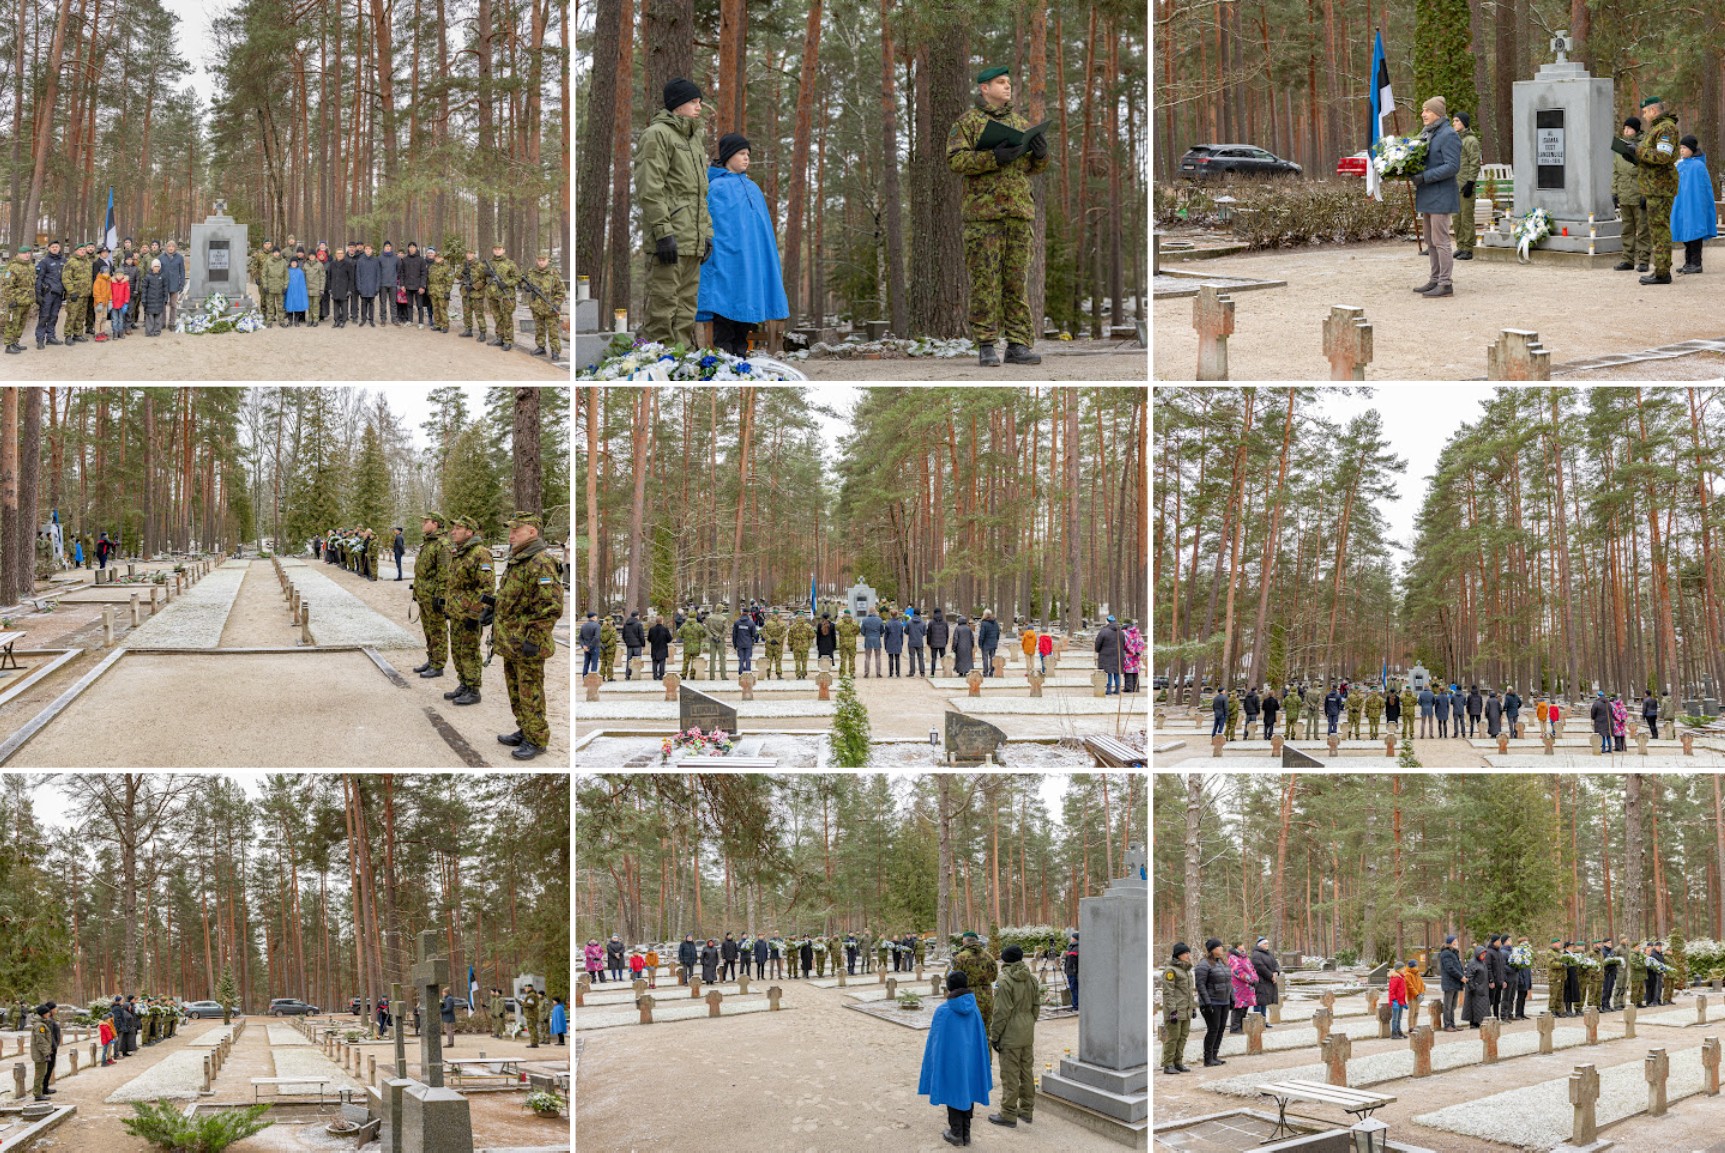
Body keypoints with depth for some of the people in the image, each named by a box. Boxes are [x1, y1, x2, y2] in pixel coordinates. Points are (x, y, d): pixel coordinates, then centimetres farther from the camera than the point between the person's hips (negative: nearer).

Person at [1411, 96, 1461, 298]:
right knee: (1431, 241, 13)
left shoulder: (1448, 135, -14)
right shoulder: (1428, 134, 16)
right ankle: (1435, 280, 20)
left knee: (1440, 240, -10)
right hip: (1429, 197, 10)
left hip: (1441, 196, -10)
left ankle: (1445, 285, -8)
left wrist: (1425, 176, -23)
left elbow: (1452, 166, -20)